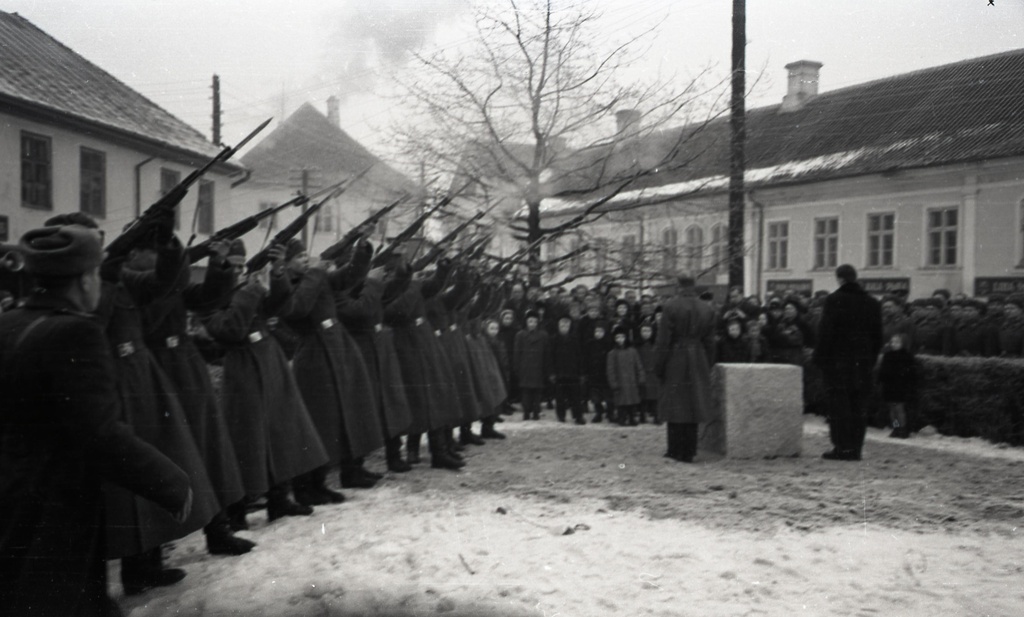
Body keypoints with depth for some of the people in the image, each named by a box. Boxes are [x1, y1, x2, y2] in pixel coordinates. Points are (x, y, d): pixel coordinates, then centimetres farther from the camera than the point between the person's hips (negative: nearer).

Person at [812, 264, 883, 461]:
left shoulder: (834, 300, -8)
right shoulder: (872, 303, 9)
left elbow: (825, 332, -11)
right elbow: (877, 336, 12)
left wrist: (820, 357, -5)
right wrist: (871, 359, 18)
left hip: (838, 359, -5)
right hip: (863, 362, 5)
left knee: (839, 405, -1)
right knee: (858, 406, 8)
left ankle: (842, 447, -2)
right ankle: (855, 448, 10)